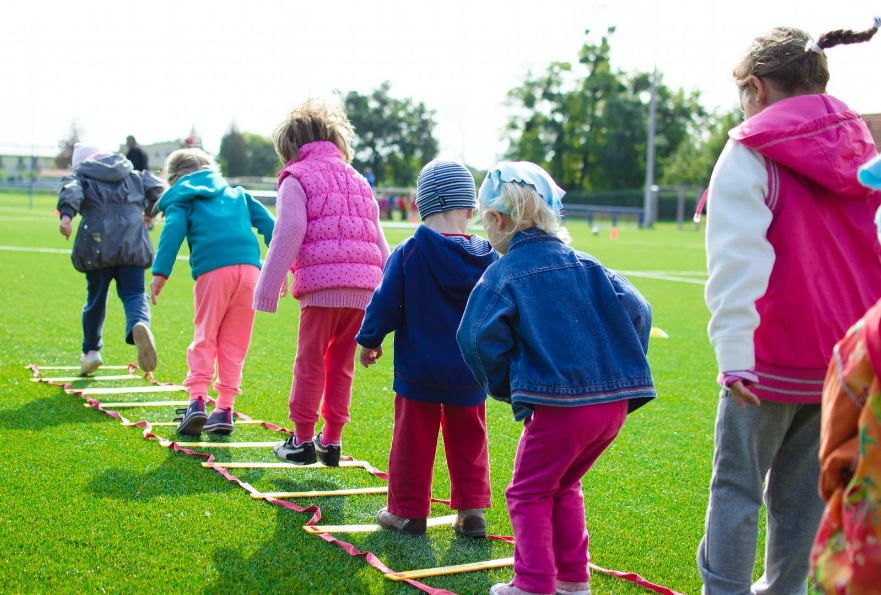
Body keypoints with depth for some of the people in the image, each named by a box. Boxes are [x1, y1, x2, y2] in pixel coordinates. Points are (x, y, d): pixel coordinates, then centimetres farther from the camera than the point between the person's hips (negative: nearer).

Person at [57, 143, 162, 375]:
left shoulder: (81, 176, 13)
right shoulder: (134, 176, 22)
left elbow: (71, 191, -8)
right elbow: (155, 187, 12)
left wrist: (66, 214, -25)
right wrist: (149, 210, 29)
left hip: (98, 247, -1)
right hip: (132, 245, 1)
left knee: (96, 299, 14)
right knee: (134, 293, -3)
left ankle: (91, 350, 23)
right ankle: (139, 324, -37)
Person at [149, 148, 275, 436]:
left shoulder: (181, 199, 17)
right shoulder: (236, 193, 29)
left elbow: (173, 231, -1)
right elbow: (267, 223, 21)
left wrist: (160, 272, -7)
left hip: (213, 271, -3)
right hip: (249, 267, 3)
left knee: (205, 337, 7)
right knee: (234, 342, 9)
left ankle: (197, 400, -8)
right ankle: (225, 408, 7)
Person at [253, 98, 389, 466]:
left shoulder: (297, 178, 5)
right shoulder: (358, 180, 25)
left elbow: (288, 236, -5)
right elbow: (378, 242, 23)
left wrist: (267, 291, -3)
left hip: (322, 283, -6)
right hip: (364, 286, 6)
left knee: (310, 362, 5)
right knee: (341, 364, 14)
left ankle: (302, 440, 10)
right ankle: (331, 441, 17)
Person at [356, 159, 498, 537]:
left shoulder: (408, 254, -12)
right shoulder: (487, 258, -3)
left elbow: (385, 304, -7)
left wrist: (369, 340, 9)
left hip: (418, 369, -2)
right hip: (469, 373, 3)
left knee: (413, 439, 8)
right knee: (467, 440, 15)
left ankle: (408, 512, 17)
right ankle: (472, 511, 16)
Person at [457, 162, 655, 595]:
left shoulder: (502, 275, -2)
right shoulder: (585, 265, 12)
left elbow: (479, 337, -14)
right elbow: (636, 311, 6)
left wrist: (504, 387, 2)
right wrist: (621, 371, 13)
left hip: (558, 404, -6)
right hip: (615, 401, 6)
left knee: (530, 493, 11)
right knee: (564, 487, 24)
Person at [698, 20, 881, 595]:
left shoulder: (750, 153, -9)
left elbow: (738, 259, -19)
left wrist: (734, 353, -22)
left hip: (772, 359, -6)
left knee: (737, 483, 6)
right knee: (805, 486, 15)